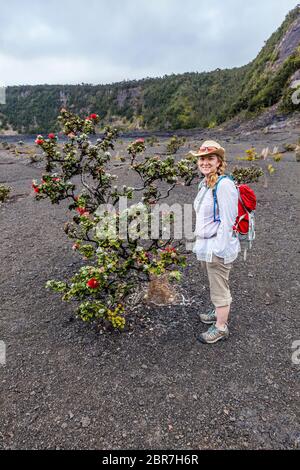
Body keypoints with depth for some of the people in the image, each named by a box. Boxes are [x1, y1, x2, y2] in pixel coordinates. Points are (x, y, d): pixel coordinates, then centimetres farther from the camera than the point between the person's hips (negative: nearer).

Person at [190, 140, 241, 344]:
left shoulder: (224, 185, -20)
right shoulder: (205, 183, 9)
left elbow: (227, 221, -22)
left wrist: (219, 249, -21)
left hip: (219, 246, -9)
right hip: (206, 244, 9)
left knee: (219, 287, 7)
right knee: (215, 284, 25)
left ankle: (221, 328, 26)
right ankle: (219, 312, 47)